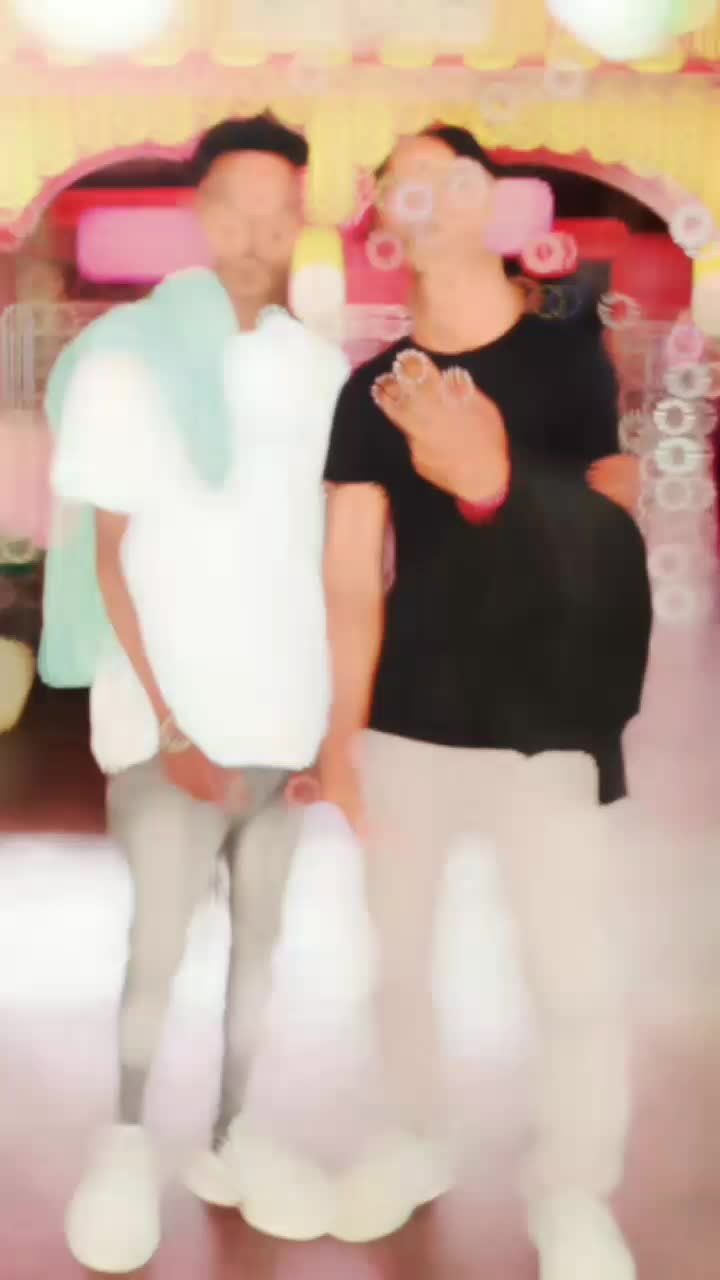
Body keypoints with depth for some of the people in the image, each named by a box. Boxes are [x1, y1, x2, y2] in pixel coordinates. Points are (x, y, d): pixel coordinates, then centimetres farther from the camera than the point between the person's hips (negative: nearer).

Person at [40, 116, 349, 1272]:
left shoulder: (321, 370, 5)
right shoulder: (124, 359, -5)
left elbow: (333, 545, 9)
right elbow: (111, 557, -6)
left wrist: (343, 705, 4)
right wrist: (170, 726, -12)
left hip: (288, 705, 4)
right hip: (170, 710, -3)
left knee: (260, 932, 10)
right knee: (158, 942, -1)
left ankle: (230, 1138, 26)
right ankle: (127, 1135, 23)